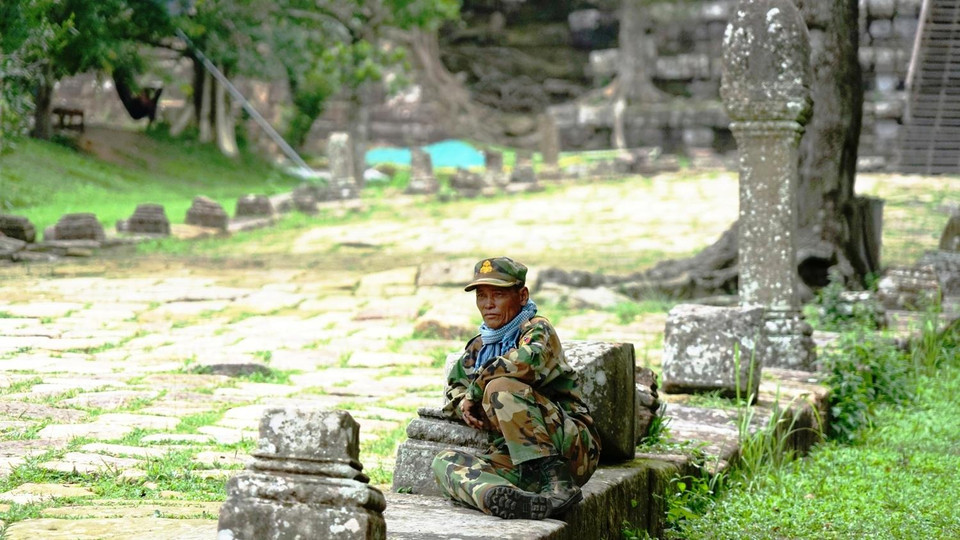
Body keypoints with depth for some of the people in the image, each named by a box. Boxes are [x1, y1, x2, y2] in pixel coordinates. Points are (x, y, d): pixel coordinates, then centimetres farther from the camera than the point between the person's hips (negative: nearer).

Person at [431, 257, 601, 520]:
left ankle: (558, 484, -31)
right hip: (518, 461, 6)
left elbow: (528, 361, -22)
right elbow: (453, 390, 25)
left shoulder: (537, 329, 0)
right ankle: (500, 497, -47)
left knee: (500, 387, -25)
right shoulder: (478, 347, 22)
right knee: (445, 462, -14)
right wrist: (464, 404, -1)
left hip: (571, 446, -6)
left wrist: (475, 393, -11)